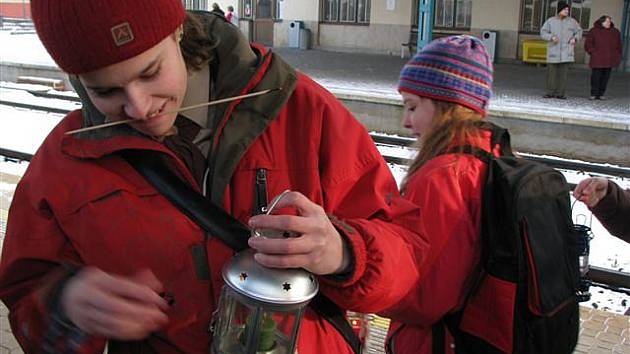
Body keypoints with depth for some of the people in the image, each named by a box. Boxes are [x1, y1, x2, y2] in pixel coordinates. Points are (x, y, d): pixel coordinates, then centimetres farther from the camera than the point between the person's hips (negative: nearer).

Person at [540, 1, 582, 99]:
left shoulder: (572, 21, 3)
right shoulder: (550, 21, 1)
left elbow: (579, 31, 15)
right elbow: (543, 33, 1)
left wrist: (575, 38, -5)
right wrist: (551, 37, -17)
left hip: (566, 51, 0)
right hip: (553, 51, 0)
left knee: (563, 73, -3)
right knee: (551, 72, 3)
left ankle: (560, 93, 2)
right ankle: (550, 92, 13)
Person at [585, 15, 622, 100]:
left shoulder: (615, 32, 14)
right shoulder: (594, 31, 3)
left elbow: (618, 45, 19)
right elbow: (588, 44, 4)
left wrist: (617, 57, 10)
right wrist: (594, 52, -6)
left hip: (609, 60, 3)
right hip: (597, 60, -3)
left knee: (605, 77, 3)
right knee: (595, 76, -6)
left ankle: (601, 94, 9)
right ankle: (594, 94, 3)